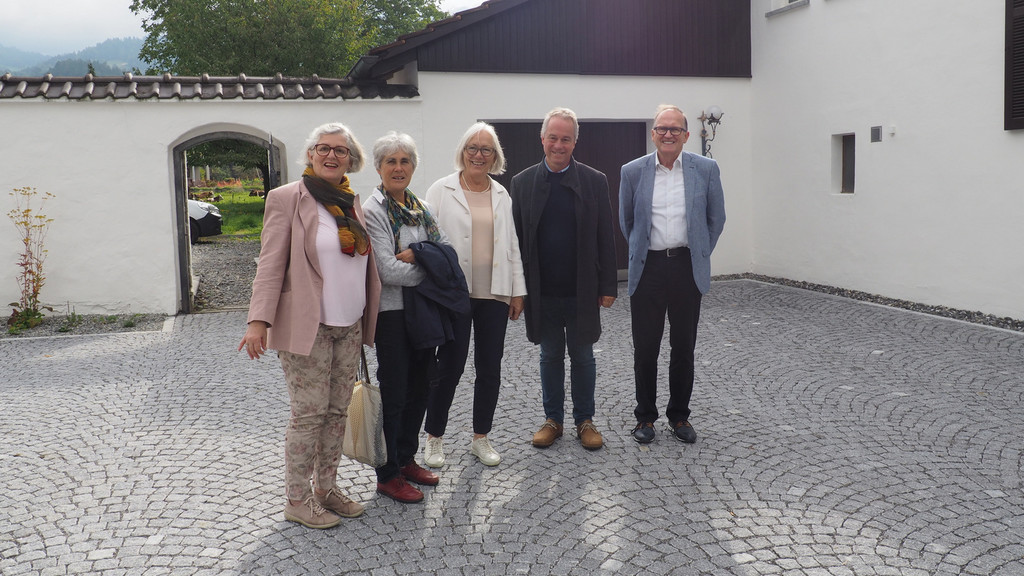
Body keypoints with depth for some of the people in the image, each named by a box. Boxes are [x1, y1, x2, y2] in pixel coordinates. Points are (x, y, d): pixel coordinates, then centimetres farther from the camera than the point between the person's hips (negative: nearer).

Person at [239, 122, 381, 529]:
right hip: (306, 327, -6)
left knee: (338, 412, 12)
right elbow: (270, 265, -10)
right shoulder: (287, 198, -6)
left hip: (350, 327, 6)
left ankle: (326, 488, 26)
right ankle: (297, 500, 14)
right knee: (309, 414, 0)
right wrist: (259, 321, -19)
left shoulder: (352, 203, 13)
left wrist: (364, 321, 17)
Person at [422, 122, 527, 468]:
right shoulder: (441, 191, -1)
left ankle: (481, 438, 24)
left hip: (494, 295, 4)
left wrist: (518, 290, 9)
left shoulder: (501, 195, 12)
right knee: (450, 367, 2)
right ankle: (434, 438, 20)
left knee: (490, 370, 8)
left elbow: (511, 244, 13)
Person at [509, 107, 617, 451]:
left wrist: (608, 286, -3)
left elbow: (605, 238, 1)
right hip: (542, 292, 1)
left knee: (582, 357, 11)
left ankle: (584, 420, 25)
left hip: (582, 291, -1)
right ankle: (553, 419, 26)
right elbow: (517, 238, 4)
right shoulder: (523, 183, 2)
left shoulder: (594, 181, 0)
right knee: (550, 356, 12)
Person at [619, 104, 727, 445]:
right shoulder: (633, 172, 1)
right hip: (647, 269, 0)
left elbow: (716, 219, 10)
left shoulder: (706, 169, 0)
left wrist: (699, 254, 10)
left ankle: (679, 416, 23)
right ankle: (645, 416, 20)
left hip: (687, 268, 0)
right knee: (645, 348, 5)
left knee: (684, 348, 8)